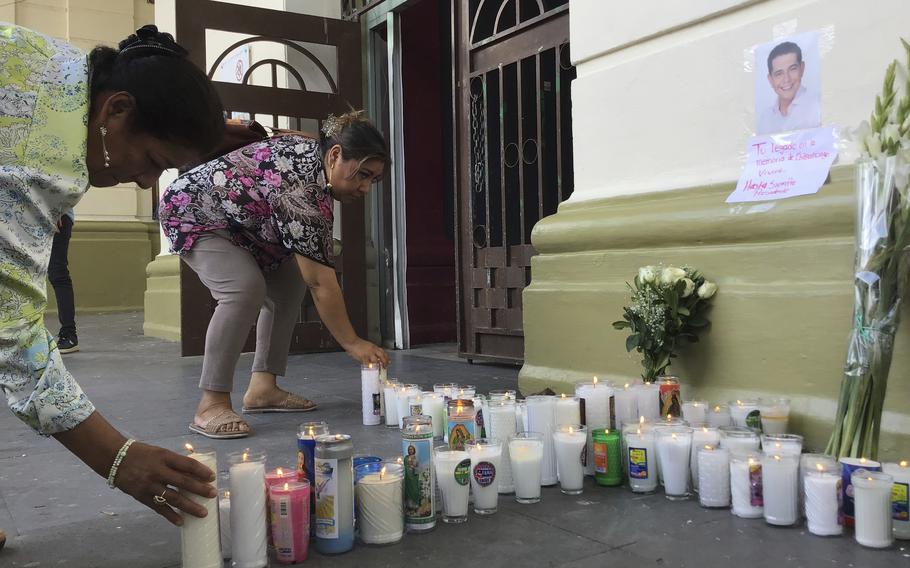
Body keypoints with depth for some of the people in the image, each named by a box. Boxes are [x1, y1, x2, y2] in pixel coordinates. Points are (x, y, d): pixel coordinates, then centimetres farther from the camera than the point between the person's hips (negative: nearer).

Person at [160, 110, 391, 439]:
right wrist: (352, 344, -30)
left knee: (289, 283, 0)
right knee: (245, 289, -30)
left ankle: (262, 388, 2)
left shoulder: (314, 152, -10)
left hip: (238, 219, 10)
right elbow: (321, 283, -35)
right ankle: (211, 405, -24)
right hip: (193, 212, -10)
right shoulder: (301, 192, -36)